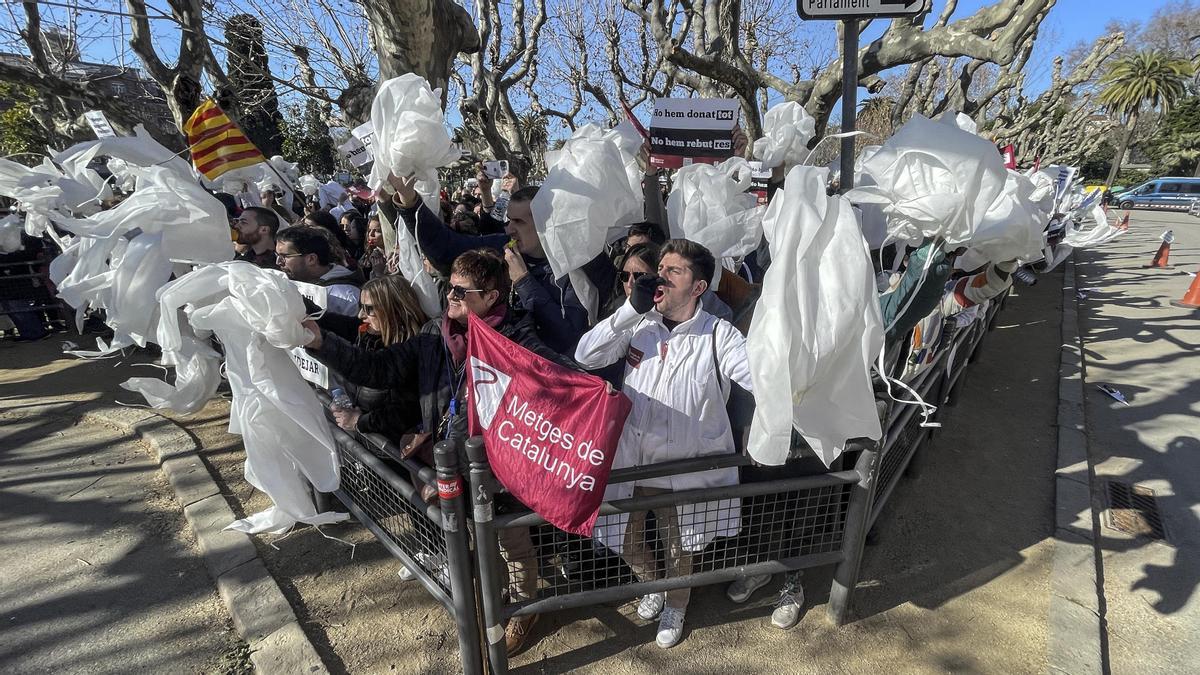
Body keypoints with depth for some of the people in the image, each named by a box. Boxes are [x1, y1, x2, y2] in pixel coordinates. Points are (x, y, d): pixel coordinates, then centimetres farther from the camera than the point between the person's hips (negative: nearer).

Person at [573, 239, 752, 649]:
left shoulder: (718, 334, -10)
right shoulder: (638, 324, -5)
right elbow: (585, 357, -14)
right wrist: (630, 309, -20)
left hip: (684, 465, -1)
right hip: (631, 459, 2)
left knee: (679, 546, 21)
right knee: (626, 541, 19)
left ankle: (676, 606, 54)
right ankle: (651, 584, 55)